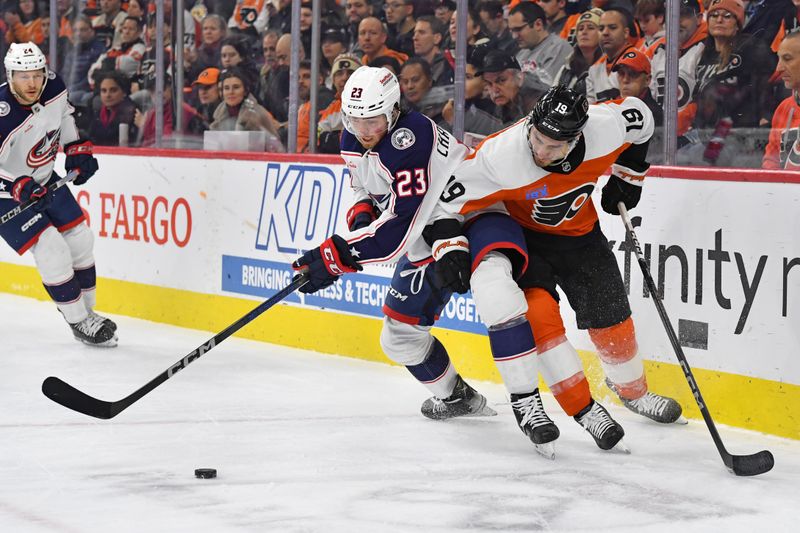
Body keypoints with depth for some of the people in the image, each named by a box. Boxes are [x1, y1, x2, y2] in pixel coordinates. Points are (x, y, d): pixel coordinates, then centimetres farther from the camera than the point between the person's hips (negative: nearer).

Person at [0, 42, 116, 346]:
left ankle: (86, 311, 27)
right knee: (53, 252, -14)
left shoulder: (53, 87, -13)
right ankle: (79, 322, 1)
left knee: (80, 241, 10)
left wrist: (77, 149, 3)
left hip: (44, 180, 7)